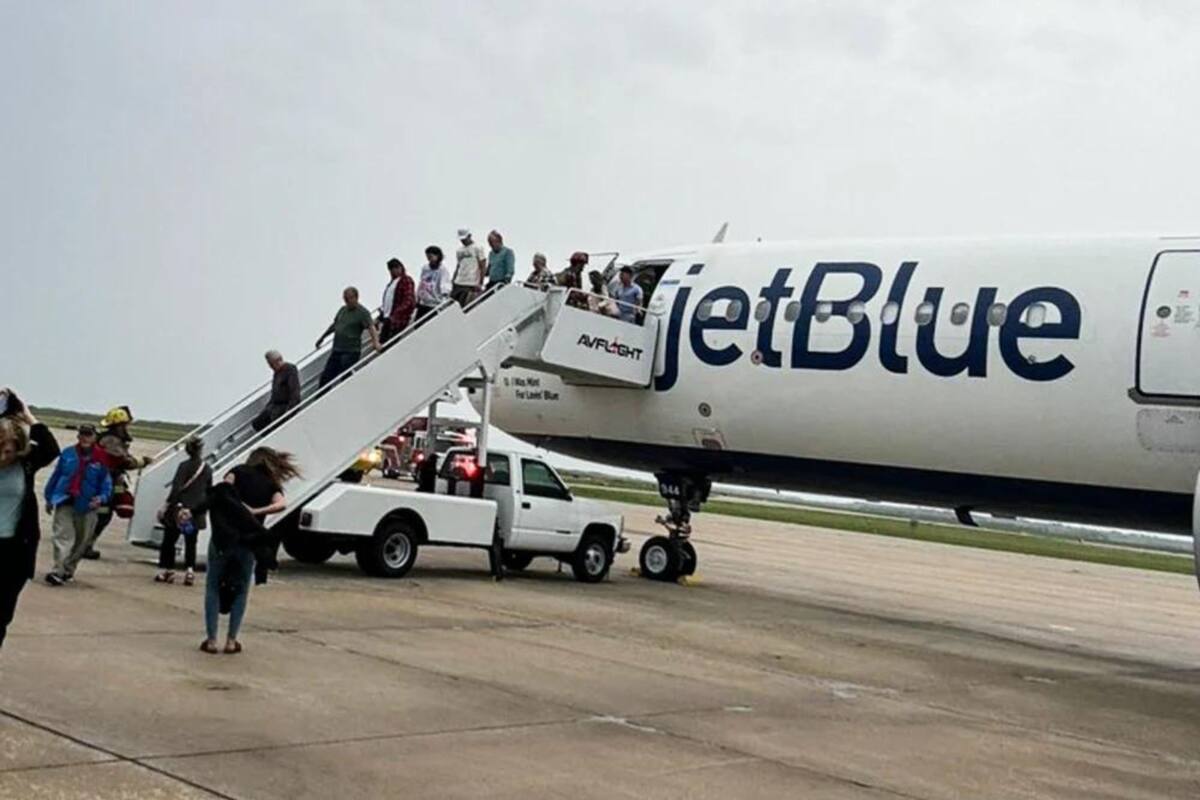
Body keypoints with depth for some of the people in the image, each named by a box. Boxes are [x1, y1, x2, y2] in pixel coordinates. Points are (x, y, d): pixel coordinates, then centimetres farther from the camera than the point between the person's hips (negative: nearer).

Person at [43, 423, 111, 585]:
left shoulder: (101, 459, -2)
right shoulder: (68, 454, 2)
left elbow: (106, 483, 1)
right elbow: (55, 476, 11)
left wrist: (101, 498, -18)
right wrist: (49, 498, 14)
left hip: (87, 506, 1)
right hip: (65, 502, -1)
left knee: (81, 541, 9)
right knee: (64, 537, -13)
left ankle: (68, 569, 26)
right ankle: (58, 571, -19)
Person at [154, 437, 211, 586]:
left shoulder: (185, 466, -11)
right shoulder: (207, 469, 4)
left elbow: (176, 488, -18)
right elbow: (209, 491, 11)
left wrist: (167, 505, -15)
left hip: (179, 510, -4)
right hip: (197, 513, 4)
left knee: (169, 541, 8)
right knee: (191, 543, 9)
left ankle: (168, 571, 10)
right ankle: (190, 571, -3)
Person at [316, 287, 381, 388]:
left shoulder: (363, 313, -9)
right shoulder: (342, 310, 13)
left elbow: (371, 327, -23)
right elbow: (334, 325, 26)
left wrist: (376, 342, -40)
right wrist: (322, 338, 33)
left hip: (351, 352, -7)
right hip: (336, 350, 7)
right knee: (326, 376, 9)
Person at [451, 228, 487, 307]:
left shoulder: (477, 248, 0)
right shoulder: (459, 250, 18)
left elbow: (483, 267, -4)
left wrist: (480, 283, -12)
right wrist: (453, 282, 15)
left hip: (471, 284, -6)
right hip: (458, 283, 6)